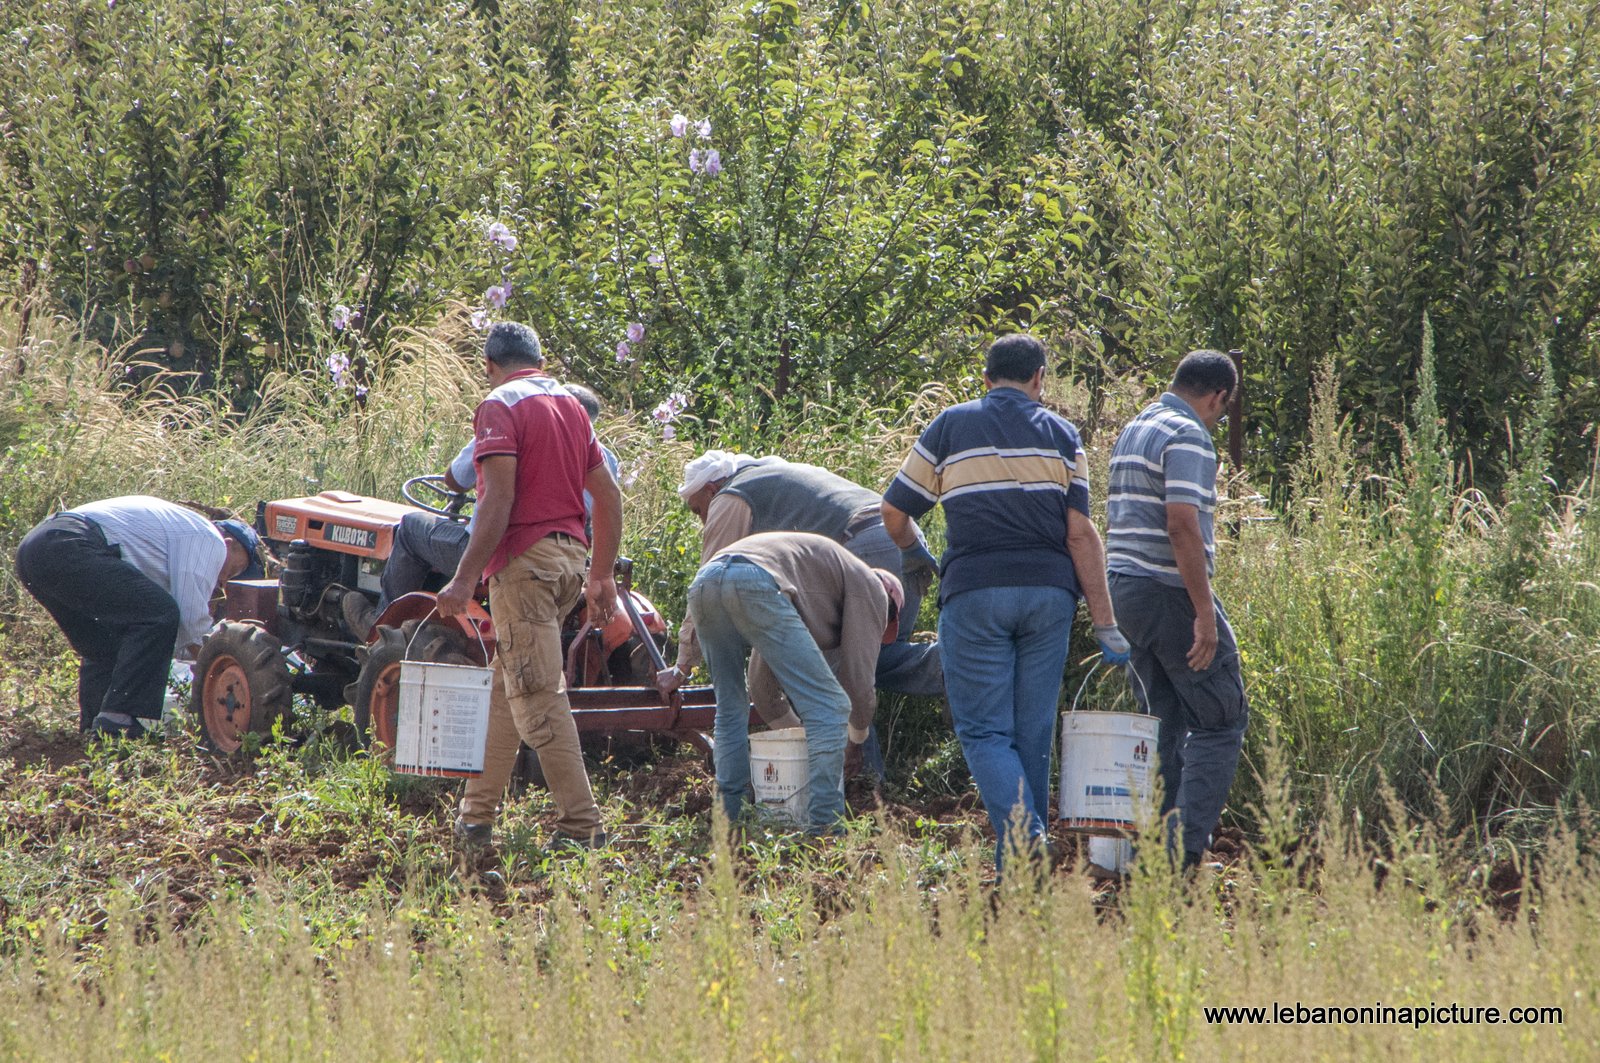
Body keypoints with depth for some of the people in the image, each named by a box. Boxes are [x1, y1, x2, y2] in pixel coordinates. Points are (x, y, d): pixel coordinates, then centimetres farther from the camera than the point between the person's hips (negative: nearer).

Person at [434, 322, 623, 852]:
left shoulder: (500, 406, -8)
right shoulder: (571, 406, 16)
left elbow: (499, 501, -18)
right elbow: (608, 495, 16)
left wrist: (465, 579, -17)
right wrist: (602, 575, 21)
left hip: (524, 559, -8)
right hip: (569, 555, 8)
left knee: (538, 697, -8)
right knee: (506, 687, 16)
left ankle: (581, 825, -12)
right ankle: (476, 817, 20)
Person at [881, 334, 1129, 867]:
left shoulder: (951, 427, 7)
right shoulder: (1060, 433, 9)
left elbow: (894, 513, 9)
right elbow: (1080, 533, 1)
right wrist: (1106, 625, 1)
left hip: (975, 591, -2)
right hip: (1048, 592, 2)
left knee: (984, 729, -1)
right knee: (1033, 733, 9)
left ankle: (1019, 828, -24)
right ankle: (1025, 859, 11)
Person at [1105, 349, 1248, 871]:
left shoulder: (1132, 432, 18)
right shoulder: (1188, 437, -12)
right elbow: (1182, 524, -22)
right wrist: (1204, 611, -22)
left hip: (1126, 587, 9)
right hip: (1170, 590, -9)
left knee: (1167, 721, 14)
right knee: (1221, 719, -4)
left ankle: (1160, 845, 12)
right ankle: (1186, 844, -13)